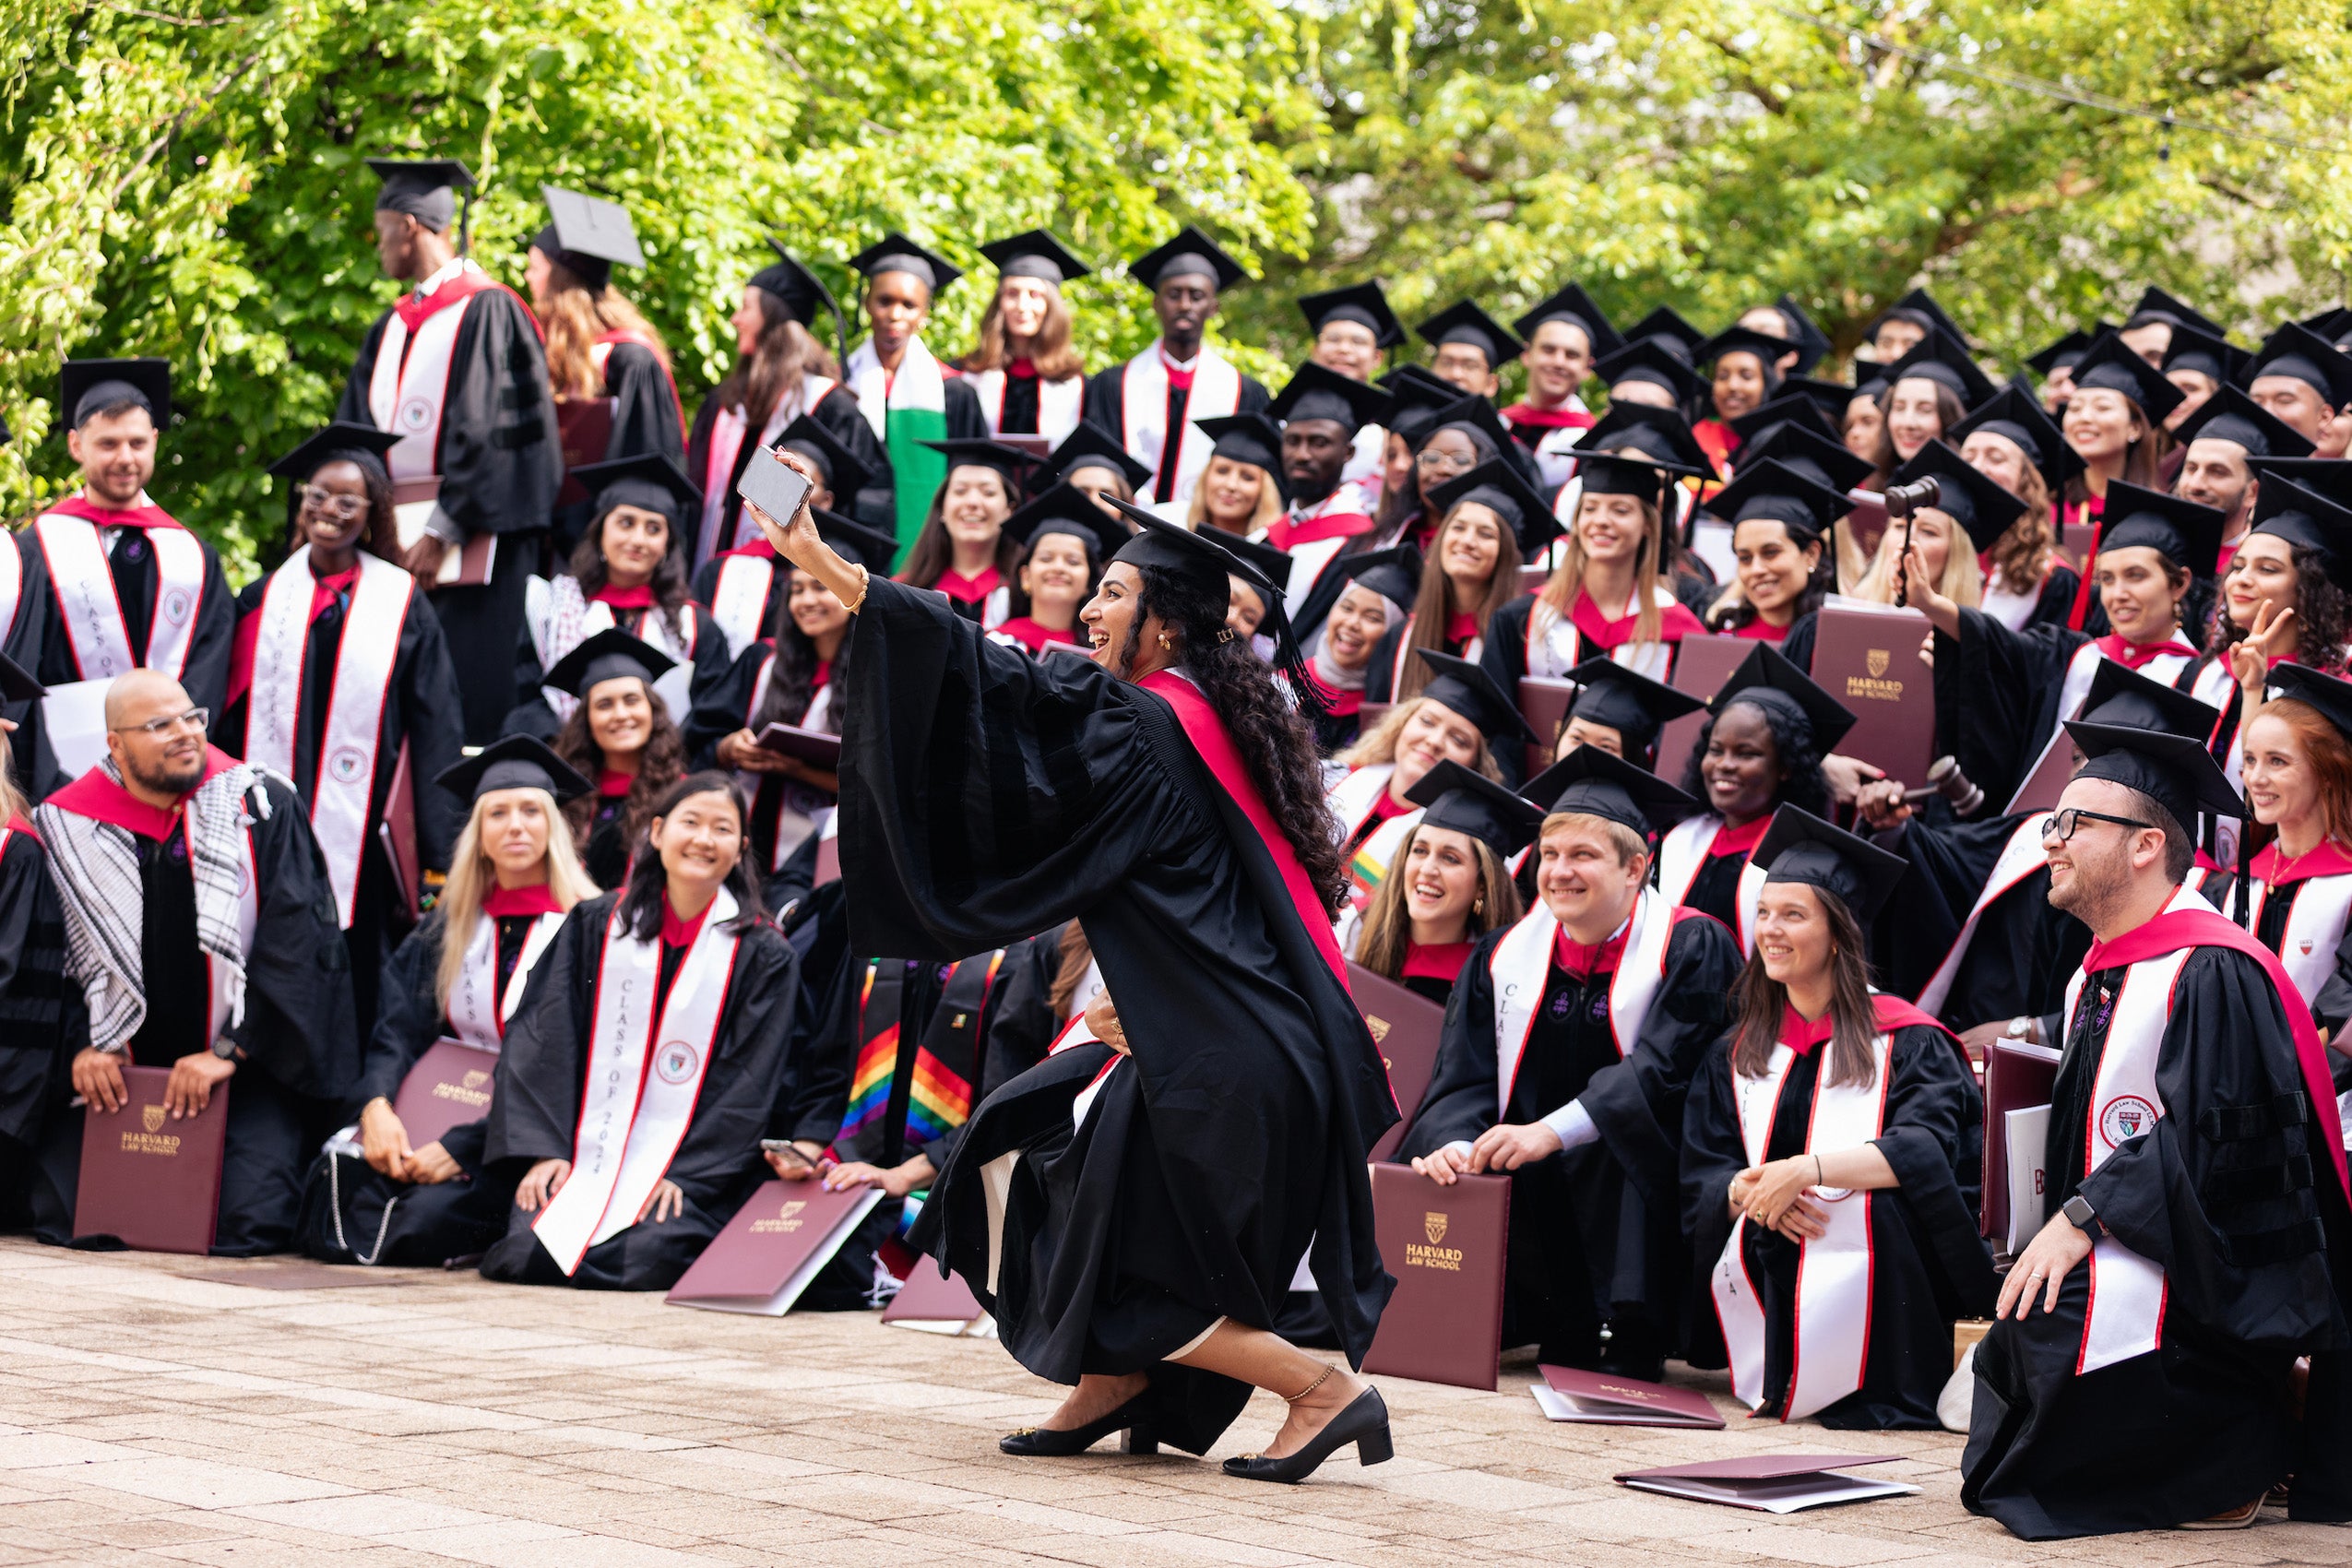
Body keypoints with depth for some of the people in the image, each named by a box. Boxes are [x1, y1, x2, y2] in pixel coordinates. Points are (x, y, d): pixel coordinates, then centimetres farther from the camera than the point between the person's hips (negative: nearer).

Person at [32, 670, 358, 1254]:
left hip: (245, 1070, -2)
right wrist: (82, 1046, -9)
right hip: (122, 1068, 2)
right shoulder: (68, 828, 0)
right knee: (58, 1218, -12)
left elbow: (294, 940, -9)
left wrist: (230, 1052, -16)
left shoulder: (263, 809, -4)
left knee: (245, 1226, -19)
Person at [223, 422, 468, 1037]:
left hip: (360, 843, -2)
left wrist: (442, 854, -6)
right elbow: (229, 723, 11)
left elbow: (436, 733, 1)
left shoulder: (401, 606, 4)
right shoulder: (263, 602, 10)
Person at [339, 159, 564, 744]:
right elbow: (354, 431, 15)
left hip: (475, 540, -7)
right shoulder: (392, 327, 18)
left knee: (473, 696, -9)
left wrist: (440, 532, -17)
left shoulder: (486, 311, -7)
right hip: (397, 535, 7)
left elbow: (482, 433, -14)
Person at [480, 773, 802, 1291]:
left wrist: (687, 1175, -12)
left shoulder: (763, 955, 5)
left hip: (691, 1167, -1)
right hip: (585, 1156, 2)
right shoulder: (595, 926, 10)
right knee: (525, 1253, -23)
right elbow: (543, 1041, 6)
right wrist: (545, 1150, -6)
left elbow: (749, 1081, -1)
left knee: (645, 1262, -29)